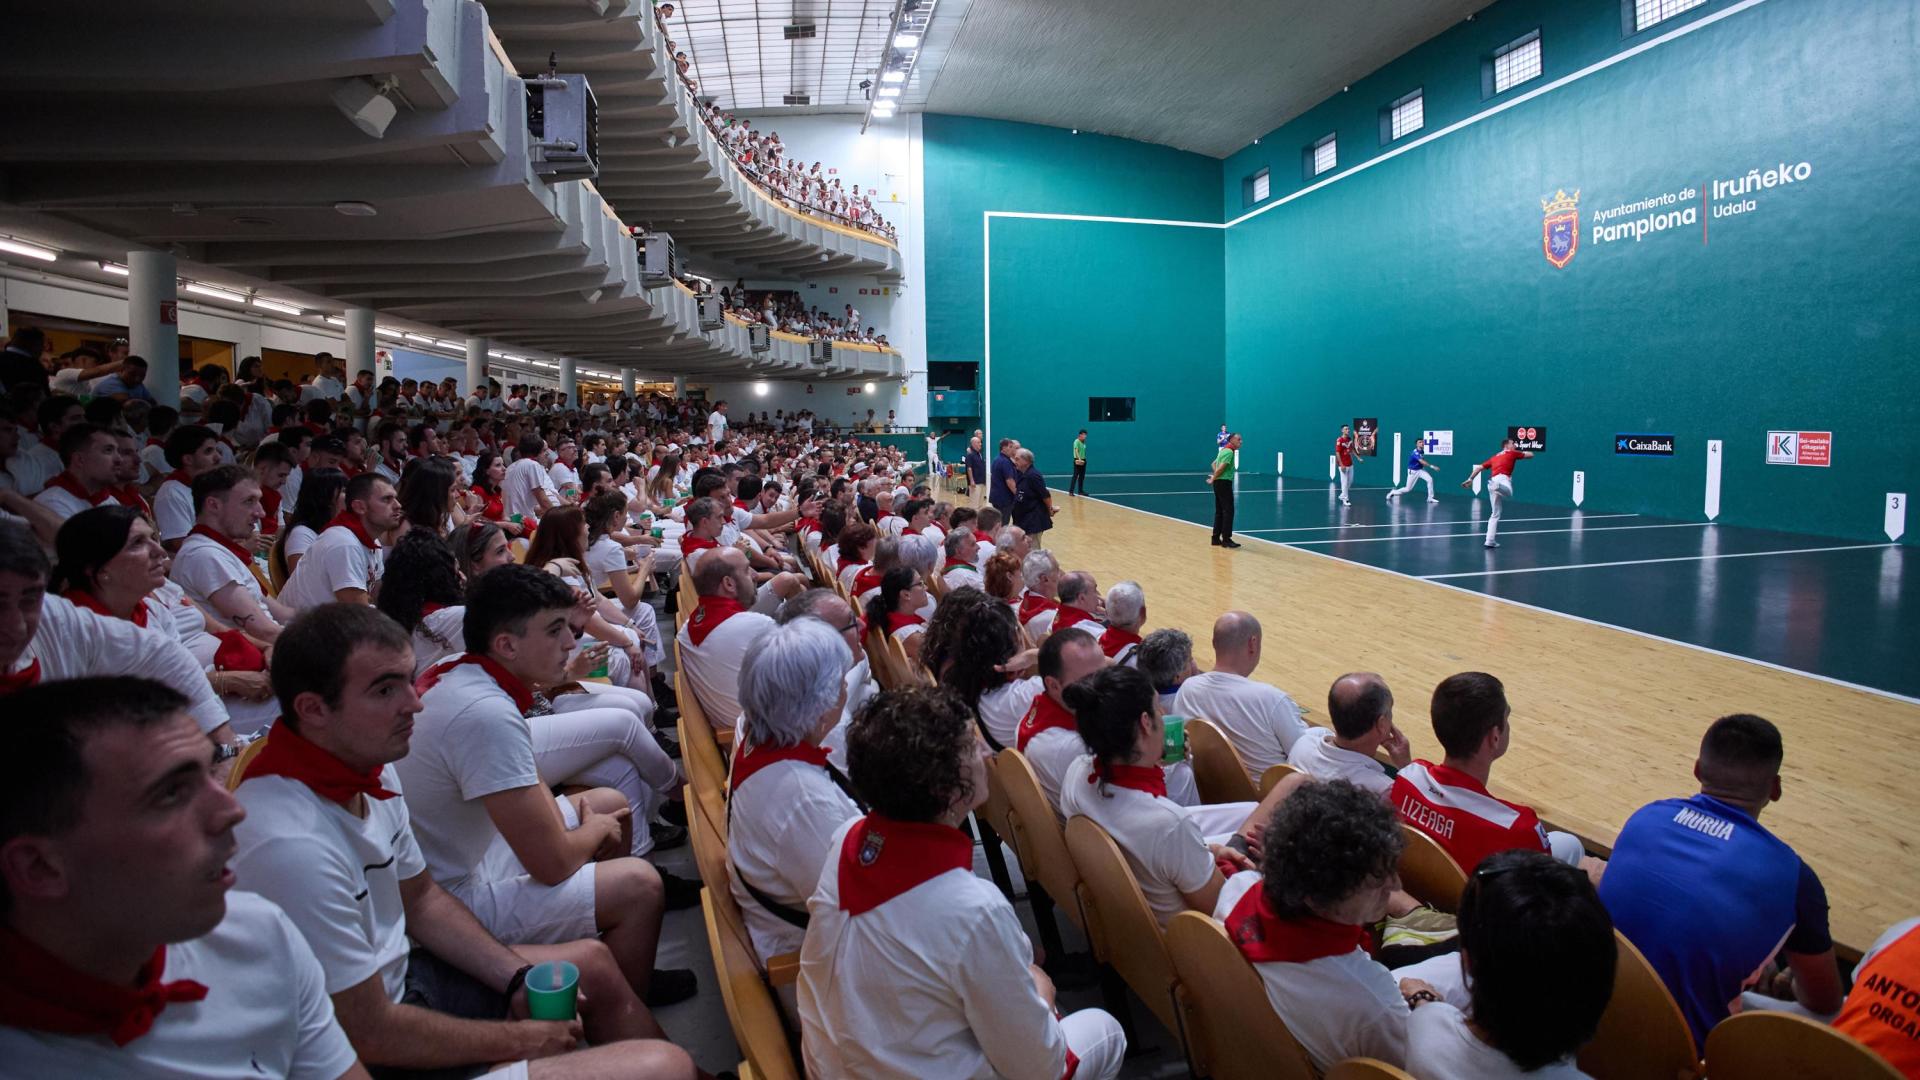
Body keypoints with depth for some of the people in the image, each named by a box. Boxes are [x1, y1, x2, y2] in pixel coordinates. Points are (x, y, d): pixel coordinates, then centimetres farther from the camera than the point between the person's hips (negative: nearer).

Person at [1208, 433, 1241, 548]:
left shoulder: (1225, 450, 17)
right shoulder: (1229, 451, -15)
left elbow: (1214, 463, 25)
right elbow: (1221, 467, -22)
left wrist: (1214, 475, 10)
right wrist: (1213, 479, -10)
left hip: (1219, 483, 10)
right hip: (1224, 483, -10)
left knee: (1220, 511, 11)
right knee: (1228, 511, -7)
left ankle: (1216, 538, 13)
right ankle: (1226, 539, -6)